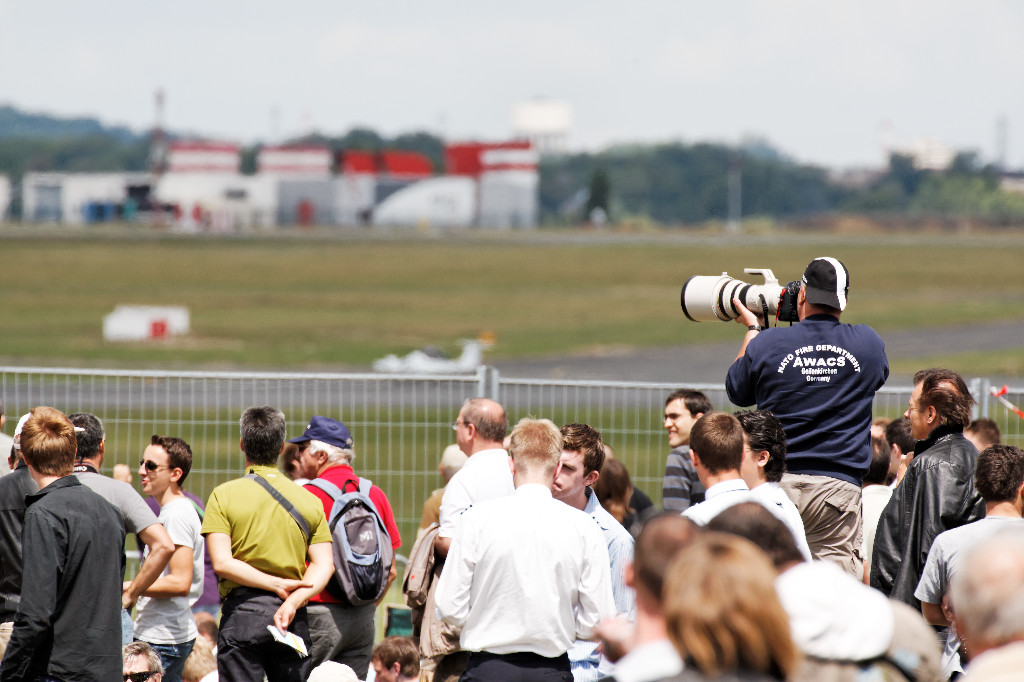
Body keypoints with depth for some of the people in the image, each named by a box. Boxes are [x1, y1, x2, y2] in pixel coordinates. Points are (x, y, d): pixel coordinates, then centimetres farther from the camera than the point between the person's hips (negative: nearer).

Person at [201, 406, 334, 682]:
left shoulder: (223, 496, 0)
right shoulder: (309, 500, 8)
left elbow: (222, 563, -10)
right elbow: (325, 564, -2)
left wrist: (277, 585, -10)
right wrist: (293, 601, -13)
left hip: (243, 611, -3)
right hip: (295, 619, 3)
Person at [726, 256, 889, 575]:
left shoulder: (767, 343, -3)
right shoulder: (869, 343, 2)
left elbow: (737, 392, 15)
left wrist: (752, 329, 29)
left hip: (777, 482, 0)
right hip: (839, 486, 1)